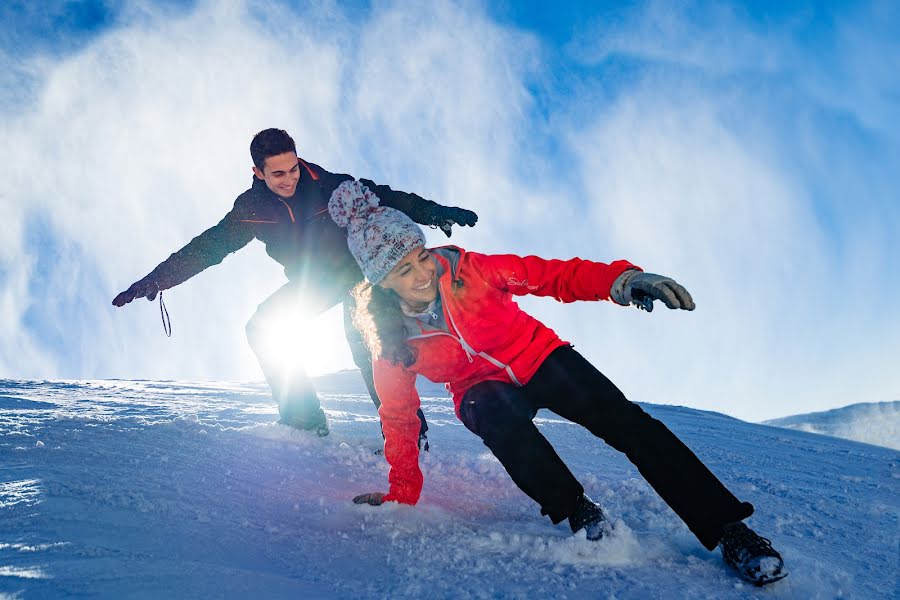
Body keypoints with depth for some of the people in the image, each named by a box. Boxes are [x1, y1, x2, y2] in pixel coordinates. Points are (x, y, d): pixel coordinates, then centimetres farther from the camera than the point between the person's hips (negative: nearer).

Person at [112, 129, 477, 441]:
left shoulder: (324, 184, -23)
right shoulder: (252, 207, -12)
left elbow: (382, 198, -19)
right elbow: (209, 246, -8)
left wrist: (435, 212, -24)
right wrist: (157, 278, -14)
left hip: (353, 271, -5)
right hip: (310, 283, 5)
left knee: (361, 341, -27)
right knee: (260, 329, -9)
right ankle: (305, 418, -5)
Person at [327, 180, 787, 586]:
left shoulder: (465, 270, -16)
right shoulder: (390, 341, -11)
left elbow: (550, 276, -17)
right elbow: (399, 420, 0)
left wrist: (616, 280, -33)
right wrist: (402, 493, -2)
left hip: (539, 359, 0)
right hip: (485, 393, 0)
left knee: (622, 420, -24)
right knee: (497, 416, -38)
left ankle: (727, 528, -25)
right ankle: (575, 511, -22)